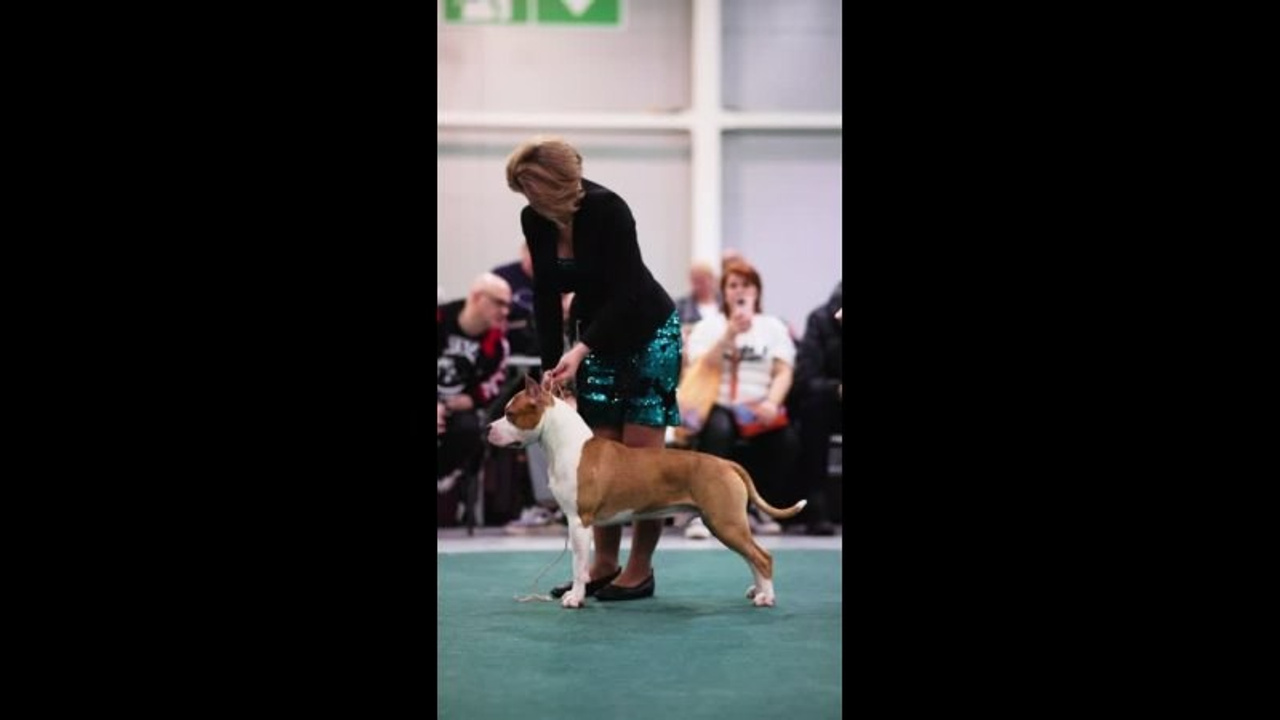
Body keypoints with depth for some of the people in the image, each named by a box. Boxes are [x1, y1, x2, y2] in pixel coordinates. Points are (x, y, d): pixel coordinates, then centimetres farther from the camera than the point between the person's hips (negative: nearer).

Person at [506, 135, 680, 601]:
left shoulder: (607, 210, -27)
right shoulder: (534, 221, -8)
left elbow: (626, 292, -27)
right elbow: (546, 297, -2)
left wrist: (580, 350, -35)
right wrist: (551, 366, -8)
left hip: (647, 331, -6)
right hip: (595, 336, 6)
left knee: (640, 450, -7)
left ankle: (640, 570, 0)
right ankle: (605, 564, 10)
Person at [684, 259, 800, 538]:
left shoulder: (773, 327, 16)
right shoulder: (707, 326, 12)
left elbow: (783, 372, 3)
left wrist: (772, 403, -17)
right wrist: (729, 335, -15)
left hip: (760, 411, 2)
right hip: (719, 406, -2)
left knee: (788, 439, -28)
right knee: (718, 429, -36)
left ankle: (761, 507, -5)